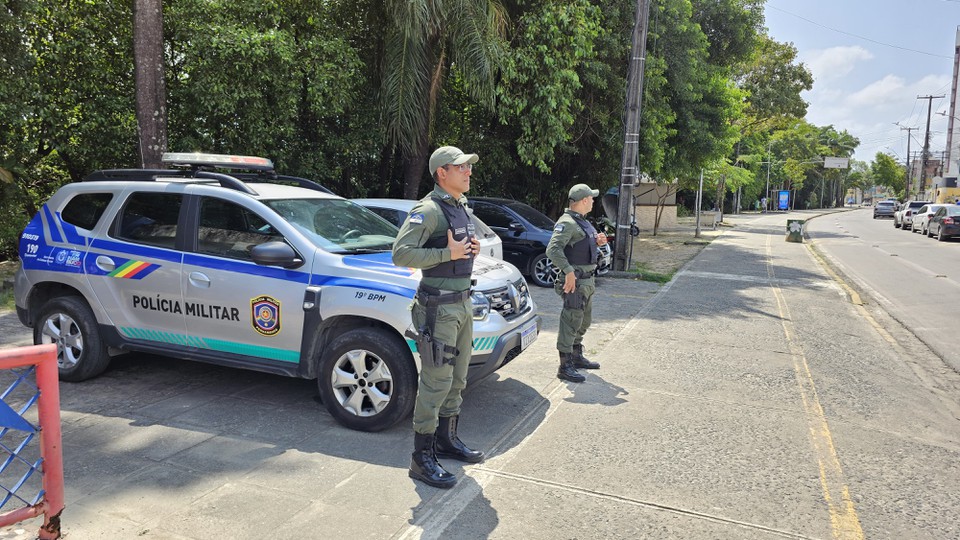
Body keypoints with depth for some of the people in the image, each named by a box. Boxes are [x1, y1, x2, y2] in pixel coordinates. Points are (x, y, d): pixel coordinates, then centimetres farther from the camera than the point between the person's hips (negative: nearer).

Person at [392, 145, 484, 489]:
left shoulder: (461, 208, 15)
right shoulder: (429, 210, -14)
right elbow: (401, 254, -23)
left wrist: (472, 248, 6)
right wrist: (448, 253, -22)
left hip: (462, 303, 9)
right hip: (438, 307, -9)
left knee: (457, 379, 17)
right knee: (436, 382, -6)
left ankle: (446, 439, 33)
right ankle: (422, 459, 4)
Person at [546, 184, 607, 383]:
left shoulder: (582, 222, 17)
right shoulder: (567, 223, -16)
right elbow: (553, 249, -26)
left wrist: (598, 241, 8)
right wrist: (568, 271, -30)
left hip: (587, 280, 10)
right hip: (575, 281, -10)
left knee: (583, 321, 20)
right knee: (571, 322, -7)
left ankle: (577, 357, 35)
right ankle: (565, 366, -1)